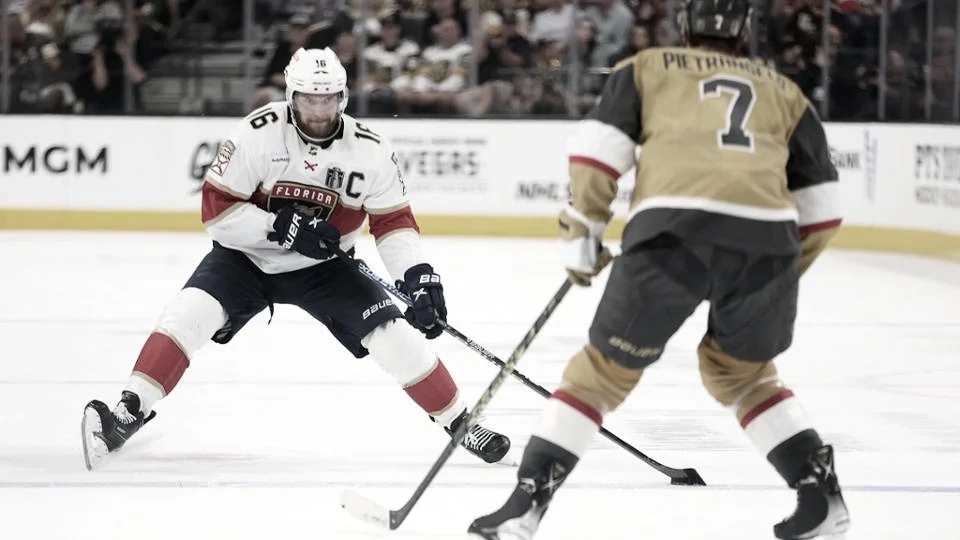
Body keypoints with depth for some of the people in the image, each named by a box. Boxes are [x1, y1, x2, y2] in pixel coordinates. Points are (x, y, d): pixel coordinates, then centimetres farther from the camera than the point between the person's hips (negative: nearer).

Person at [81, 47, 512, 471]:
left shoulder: (369, 150, -14)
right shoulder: (258, 134, -22)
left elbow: (393, 219, -8)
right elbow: (216, 210, -20)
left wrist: (416, 273, -25)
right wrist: (281, 227, -31)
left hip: (323, 267, 2)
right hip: (247, 256, -1)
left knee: (394, 334, -12)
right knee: (189, 313, -26)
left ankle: (460, 424, 5)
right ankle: (130, 413, -26)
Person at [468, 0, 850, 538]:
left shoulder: (648, 67, 25)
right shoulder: (784, 92, 29)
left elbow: (598, 150, 11)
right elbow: (821, 208, 26)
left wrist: (582, 237, 19)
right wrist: (786, 273, 39)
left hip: (672, 231, -2)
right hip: (766, 235, 2)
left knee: (604, 370, 12)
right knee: (742, 370, 27)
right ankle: (821, 494, 19)